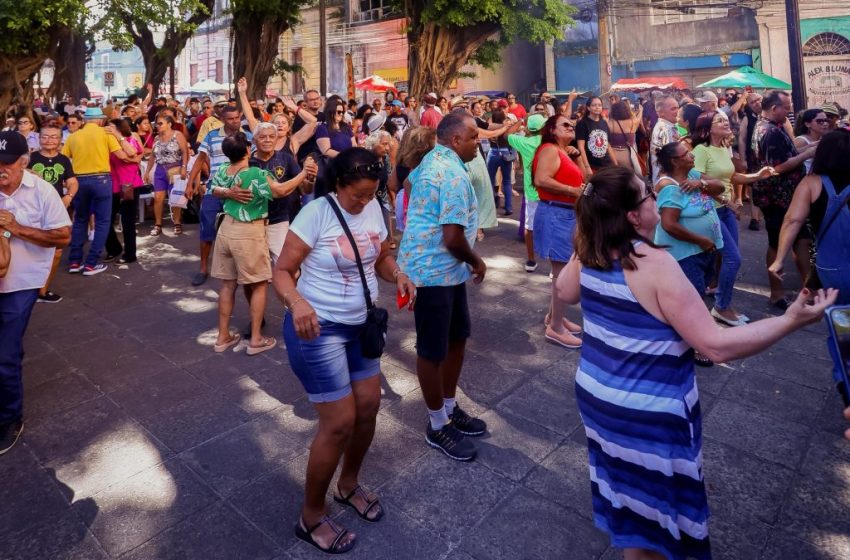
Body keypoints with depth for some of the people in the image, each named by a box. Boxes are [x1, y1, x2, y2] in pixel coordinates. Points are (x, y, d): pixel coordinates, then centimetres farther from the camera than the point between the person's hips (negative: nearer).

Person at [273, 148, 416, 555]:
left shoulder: (373, 208, 0)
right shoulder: (316, 213, -19)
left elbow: (381, 257, 10)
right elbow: (282, 271, -17)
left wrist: (398, 275, -12)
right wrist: (296, 301, -38)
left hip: (361, 324, 7)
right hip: (318, 328, -7)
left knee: (368, 406, 13)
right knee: (340, 422, -3)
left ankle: (349, 485, 40)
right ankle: (311, 517, 20)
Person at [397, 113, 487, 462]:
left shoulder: (432, 159, 11)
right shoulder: (453, 174, -22)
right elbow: (453, 238, -25)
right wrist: (478, 262, -8)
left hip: (445, 268, 11)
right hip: (434, 271, -11)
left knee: (457, 337, 18)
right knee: (433, 350, 4)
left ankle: (450, 408, 35)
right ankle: (437, 426, 22)